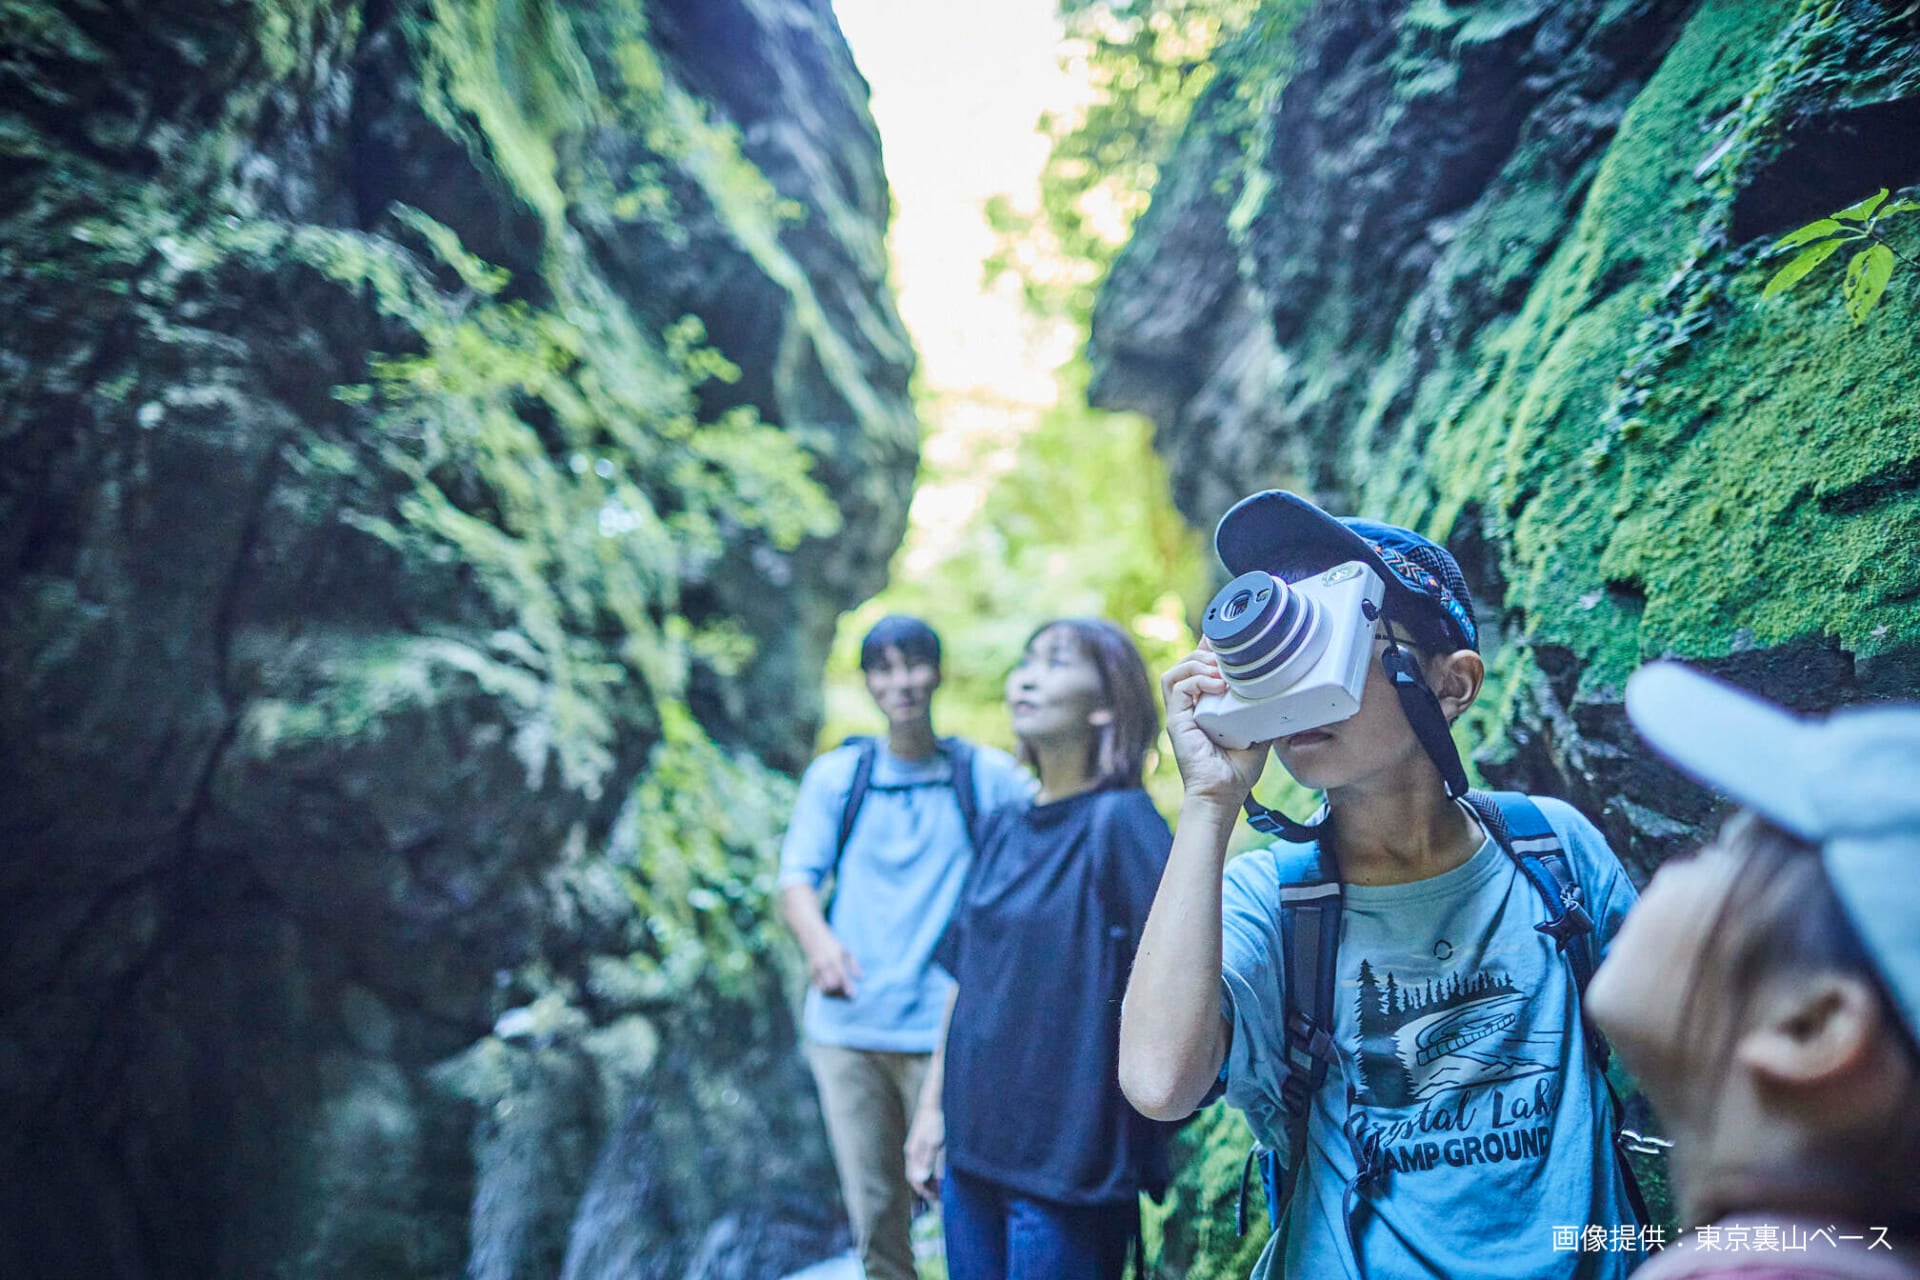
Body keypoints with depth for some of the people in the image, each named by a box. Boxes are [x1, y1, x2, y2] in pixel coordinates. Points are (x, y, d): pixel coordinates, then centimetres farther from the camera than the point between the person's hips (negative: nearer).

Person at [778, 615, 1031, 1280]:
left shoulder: (988, 775, 3)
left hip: (945, 1031, -2)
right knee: (873, 1212, 10)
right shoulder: (835, 775, 7)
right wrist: (819, 939, -19)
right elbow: (796, 881, 0)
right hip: (845, 1026, 2)